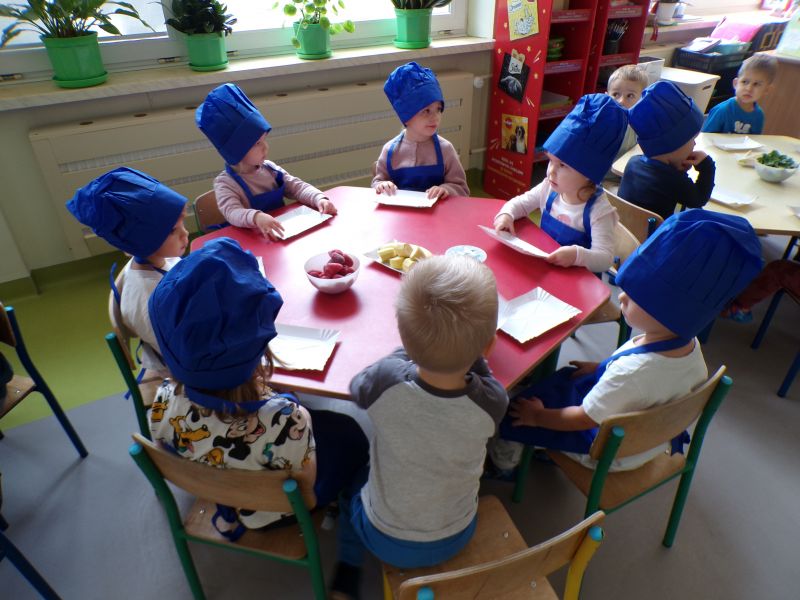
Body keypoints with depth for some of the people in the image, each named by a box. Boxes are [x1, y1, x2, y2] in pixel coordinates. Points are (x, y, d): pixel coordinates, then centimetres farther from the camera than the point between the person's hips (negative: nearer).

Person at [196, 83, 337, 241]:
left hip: (282, 233, 5)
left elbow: (297, 187, 5)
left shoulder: (269, 168, 6)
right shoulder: (225, 183, -10)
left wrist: (319, 199, -16)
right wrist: (256, 217, -48)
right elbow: (232, 213, -26)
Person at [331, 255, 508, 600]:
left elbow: (356, 388, -9)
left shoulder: (386, 381, -35)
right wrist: (467, 346, -16)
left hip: (385, 540, -1)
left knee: (354, 486, 30)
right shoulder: (493, 402, -31)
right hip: (455, 539, 2)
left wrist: (415, 348, -6)